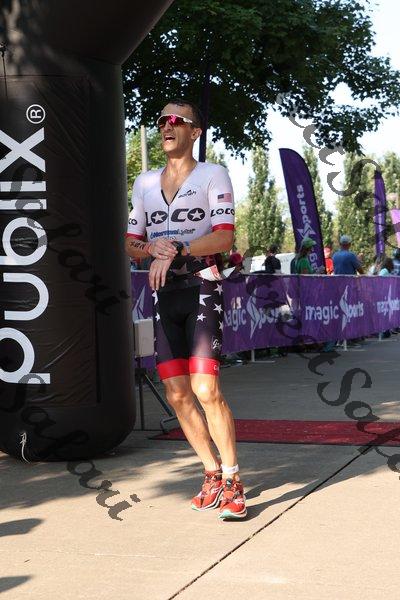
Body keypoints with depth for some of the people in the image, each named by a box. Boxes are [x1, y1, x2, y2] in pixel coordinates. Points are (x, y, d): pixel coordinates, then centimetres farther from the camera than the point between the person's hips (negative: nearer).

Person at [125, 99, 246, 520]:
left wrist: (177, 249, -21)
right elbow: (131, 243, 15)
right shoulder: (145, 183, 17)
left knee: (206, 389, -17)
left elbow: (224, 237, -11)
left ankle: (231, 480, -7)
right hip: (164, 295, 6)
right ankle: (212, 472, 19)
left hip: (202, 288, -5)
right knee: (177, 394, 4)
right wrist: (153, 249, -7)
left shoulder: (212, 175, 1)